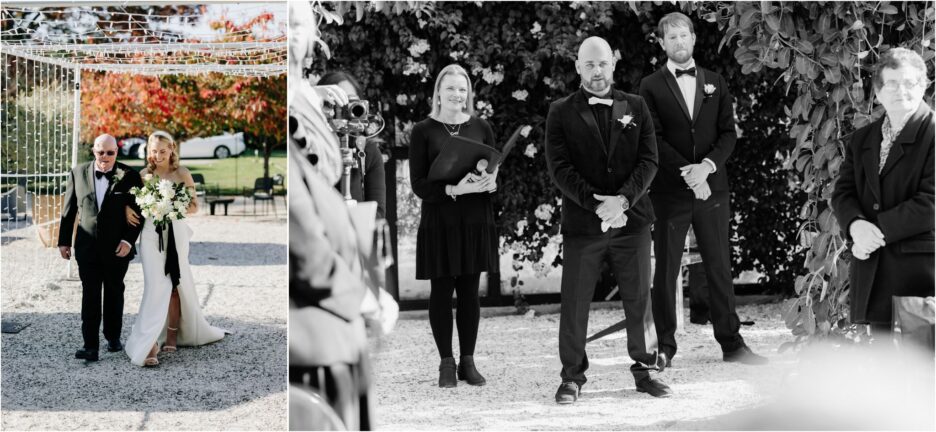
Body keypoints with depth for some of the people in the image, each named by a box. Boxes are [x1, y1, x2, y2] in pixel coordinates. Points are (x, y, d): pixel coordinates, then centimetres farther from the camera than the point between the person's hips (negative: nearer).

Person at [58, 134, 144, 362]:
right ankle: (91, 346, -6)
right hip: (87, 248, 1)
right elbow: (69, 210, 7)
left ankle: (113, 337, 29)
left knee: (114, 293, 14)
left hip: (117, 248, 0)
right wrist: (64, 241, 7)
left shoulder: (129, 176, -5)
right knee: (90, 296, -5)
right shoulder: (78, 173, 1)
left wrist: (129, 240, -12)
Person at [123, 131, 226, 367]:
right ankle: (148, 345, -15)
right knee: (156, 286, -11)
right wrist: (127, 208, -8)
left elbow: (194, 206, 3)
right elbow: (131, 199, 14)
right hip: (151, 234, 0)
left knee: (175, 285, 7)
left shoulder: (182, 174, 1)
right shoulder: (144, 175, 5)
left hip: (175, 233, 0)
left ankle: (172, 335, 21)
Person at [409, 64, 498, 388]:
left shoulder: (480, 127, 6)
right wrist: (454, 188, -21)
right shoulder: (423, 131, -1)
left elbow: (497, 172, 9)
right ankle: (446, 362, 13)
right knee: (441, 291, 3)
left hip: (475, 220, 2)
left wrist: (491, 182, -15)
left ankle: (468, 361, 16)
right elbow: (419, 184, -6)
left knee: (469, 291, 7)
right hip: (439, 221, -2)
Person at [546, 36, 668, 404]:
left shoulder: (636, 107, 9)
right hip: (582, 222, -1)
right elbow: (559, 168, -5)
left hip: (632, 219, 2)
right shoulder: (561, 112, 4)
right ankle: (572, 377, 12)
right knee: (574, 303, 1)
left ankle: (646, 369, 19)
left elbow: (649, 160, 1)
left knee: (639, 300, 7)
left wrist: (622, 200, -14)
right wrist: (597, 205, -15)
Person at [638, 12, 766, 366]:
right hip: (669, 191, -2)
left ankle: (731, 344, 10)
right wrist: (687, 173, -15)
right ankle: (665, 346, 9)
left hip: (712, 188, 3)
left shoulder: (715, 83, 12)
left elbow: (728, 133, 5)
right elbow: (655, 139, -6)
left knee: (720, 268, 5)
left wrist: (706, 166, -12)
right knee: (665, 271, 2)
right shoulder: (651, 87, 2)